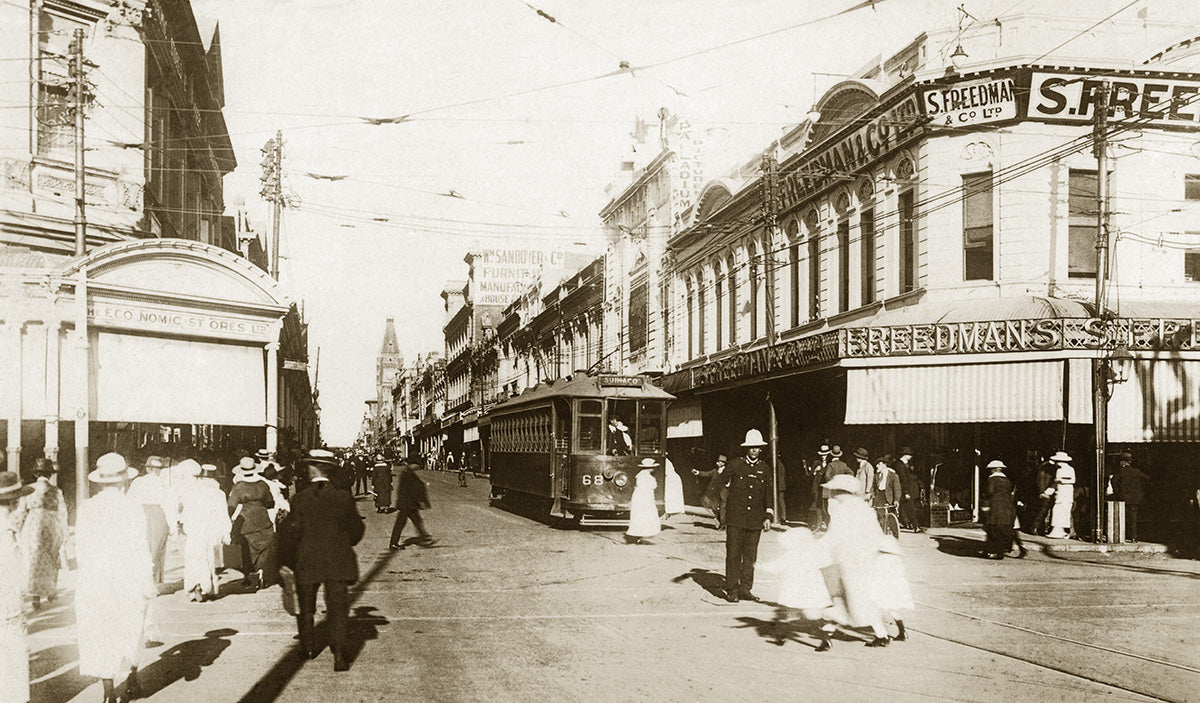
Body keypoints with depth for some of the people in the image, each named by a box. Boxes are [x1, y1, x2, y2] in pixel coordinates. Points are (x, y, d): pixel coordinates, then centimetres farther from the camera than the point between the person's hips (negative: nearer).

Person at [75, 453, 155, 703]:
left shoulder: (86, 508, -1)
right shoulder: (132, 507, -8)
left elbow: (80, 545, 5)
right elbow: (140, 546, -10)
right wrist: (148, 579, -6)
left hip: (93, 579, 1)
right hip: (128, 578, -1)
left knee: (99, 634, 7)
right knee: (130, 630, 18)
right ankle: (132, 679, 28)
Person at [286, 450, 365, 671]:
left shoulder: (300, 499, -7)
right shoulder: (343, 497, -5)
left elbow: (295, 532, -6)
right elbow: (357, 529, 2)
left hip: (307, 561, 0)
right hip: (337, 561, 0)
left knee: (306, 608, 20)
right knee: (338, 608, 1)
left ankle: (309, 647, 34)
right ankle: (339, 654, -11)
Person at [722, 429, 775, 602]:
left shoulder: (765, 468, 11)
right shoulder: (735, 464, 3)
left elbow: (768, 493, 12)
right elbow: (724, 483, 15)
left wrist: (768, 516, 8)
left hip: (755, 520, 3)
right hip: (736, 518, -3)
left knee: (750, 556, 5)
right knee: (733, 554, -4)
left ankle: (745, 589, 14)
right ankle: (732, 590, 1)